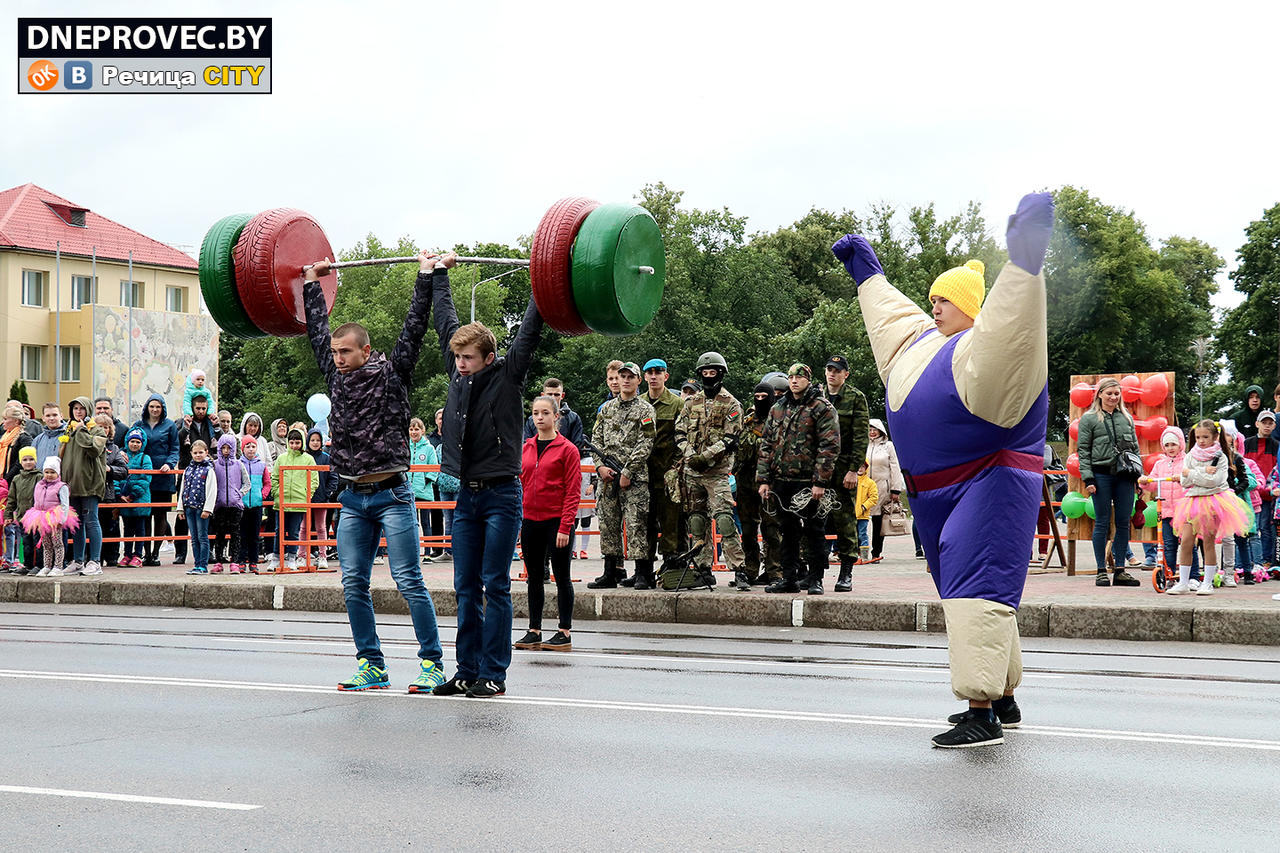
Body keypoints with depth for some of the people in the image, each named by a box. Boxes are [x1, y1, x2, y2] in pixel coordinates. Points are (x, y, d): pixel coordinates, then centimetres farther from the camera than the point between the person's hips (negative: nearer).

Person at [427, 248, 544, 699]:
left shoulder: (507, 376, -5)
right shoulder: (458, 375, 7)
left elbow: (530, 331, -11)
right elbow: (445, 321, 16)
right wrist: (437, 274, 24)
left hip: (501, 496, -5)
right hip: (467, 496, 5)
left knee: (495, 588, -2)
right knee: (466, 590, 7)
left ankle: (493, 675, 2)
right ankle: (467, 671, 13)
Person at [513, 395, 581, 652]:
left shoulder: (567, 449, -6)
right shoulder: (526, 448, 9)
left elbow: (573, 492, -9)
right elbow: (520, 486, 13)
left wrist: (565, 527, -14)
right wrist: (516, 521, 8)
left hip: (556, 519, -5)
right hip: (530, 520, 5)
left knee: (561, 575, 2)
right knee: (533, 576, 10)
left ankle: (565, 633, 6)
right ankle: (534, 631, 17)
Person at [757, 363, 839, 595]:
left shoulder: (822, 408, -4)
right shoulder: (778, 409, 14)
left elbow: (830, 446, -10)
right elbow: (766, 445, 16)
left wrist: (820, 482, -16)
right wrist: (764, 479, 8)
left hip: (808, 482, -5)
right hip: (782, 481, 6)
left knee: (814, 532, 0)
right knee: (788, 530, 11)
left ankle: (815, 579, 6)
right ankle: (789, 578, 18)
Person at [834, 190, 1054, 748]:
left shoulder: (989, 347, -15)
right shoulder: (925, 340, 15)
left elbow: (1010, 330, -38)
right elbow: (896, 315, 35)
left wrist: (1023, 263, -52)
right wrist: (867, 274, 46)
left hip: (990, 488, -11)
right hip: (941, 493, 11)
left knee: (977, 589, -17)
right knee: (964, 591, 16)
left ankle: (982, 712, -18)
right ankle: (1004, 698, 27)